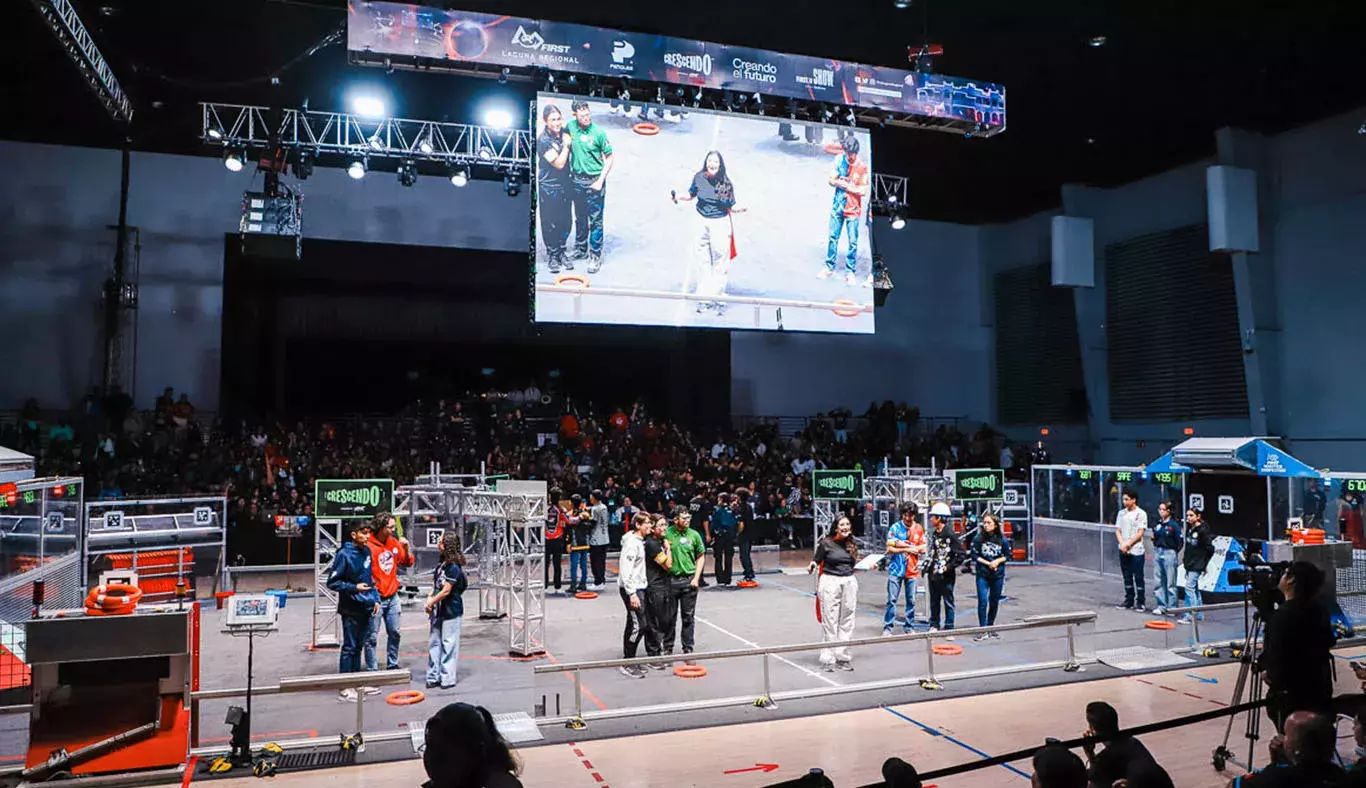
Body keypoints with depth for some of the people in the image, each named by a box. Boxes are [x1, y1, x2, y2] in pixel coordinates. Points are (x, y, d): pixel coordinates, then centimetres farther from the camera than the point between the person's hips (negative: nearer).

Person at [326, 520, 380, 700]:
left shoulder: (367, 551, 7)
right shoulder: (344, 554, -14)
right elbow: (332, 582, -12)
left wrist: (375, 598, 11)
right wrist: (354, 588, -20)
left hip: (365, 607, 7)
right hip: (350, 609, -7)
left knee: (359, 646, 16)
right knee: (349, 647, -1)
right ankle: (346, 688, 7)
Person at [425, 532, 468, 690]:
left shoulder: (454, 567, -15)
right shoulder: (440, 566, 11)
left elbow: (446, 590, -16)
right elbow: (435, 586, 14)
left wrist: (431, 603, -7)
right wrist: (429, 599, -2)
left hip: (451, 612, -8)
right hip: (438, 611, 8)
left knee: (448, 644, -2)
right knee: (434, 643, 10)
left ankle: (447, 678, 5)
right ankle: (434, 676, 17)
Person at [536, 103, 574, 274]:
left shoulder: (564, 132, 0)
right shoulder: (543, 140, -19)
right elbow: (559, 163, -20)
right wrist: (566, 145, -14)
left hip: (565, 184, 6)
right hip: (549, 188, -6)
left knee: (566, 221, 13)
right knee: (550, 224, 5)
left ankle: (561, 252, 29)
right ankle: (552, 256, 19)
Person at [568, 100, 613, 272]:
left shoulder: (598, 132, -13)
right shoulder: (571, 127, -2)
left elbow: (609, 157, -7)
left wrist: (600, 181, -13)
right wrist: (569, 171, 8)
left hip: (594, 180, -4)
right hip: (577, 179, 4)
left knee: (595, 220, -1)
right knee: (580, 218, 18)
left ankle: (596, 256, 6)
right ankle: (580, 249, 34)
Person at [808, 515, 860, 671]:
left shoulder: (852, 545, 10)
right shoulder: (826, 543, -5)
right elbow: (817, 560, -5)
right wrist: (811, 566, -24)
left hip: (849, 582, 5)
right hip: (830, 582, -5)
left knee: (847, 621, 7)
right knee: (830, 621, -3)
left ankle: (842, 657, 16)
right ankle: (828, 659, 3)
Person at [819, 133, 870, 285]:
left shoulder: (863, 166, -13)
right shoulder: (840, 159, -3)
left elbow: (863, 191, -13)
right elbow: (831, 180, 0)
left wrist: (843, 184, -15)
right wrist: (850, 185, -16)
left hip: (853, 210, -3)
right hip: (838, 206, 3)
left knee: (852, 242, 0)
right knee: (833, 237, 11)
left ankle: (850, 271, 10)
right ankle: (830, 267, 23)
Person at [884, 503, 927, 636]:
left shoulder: (919, 529, 4)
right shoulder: (895, 528, -4)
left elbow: (922, 549, 1)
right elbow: (890, 549, -8)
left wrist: (903, 544, -10)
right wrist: (908, 549, -12)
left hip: (912, 570, 2)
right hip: (896, 569, -2)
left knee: (911, 600, 8)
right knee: (891, 600, -2)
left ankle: (910, 627, 18)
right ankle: (887, 628, 4)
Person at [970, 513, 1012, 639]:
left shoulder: (1002, 539, -3)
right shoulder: (978, 538, -7)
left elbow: (1008, 556, 5)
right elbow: (975, 556, -3)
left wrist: (997, 561, -11)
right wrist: (988, 563, -12)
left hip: (998, 575, 2)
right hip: (982, 575, -2)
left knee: (994, 602, 11)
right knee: (982, 602, -8)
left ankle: (990, 627, 27)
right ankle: (983, 630, -2)